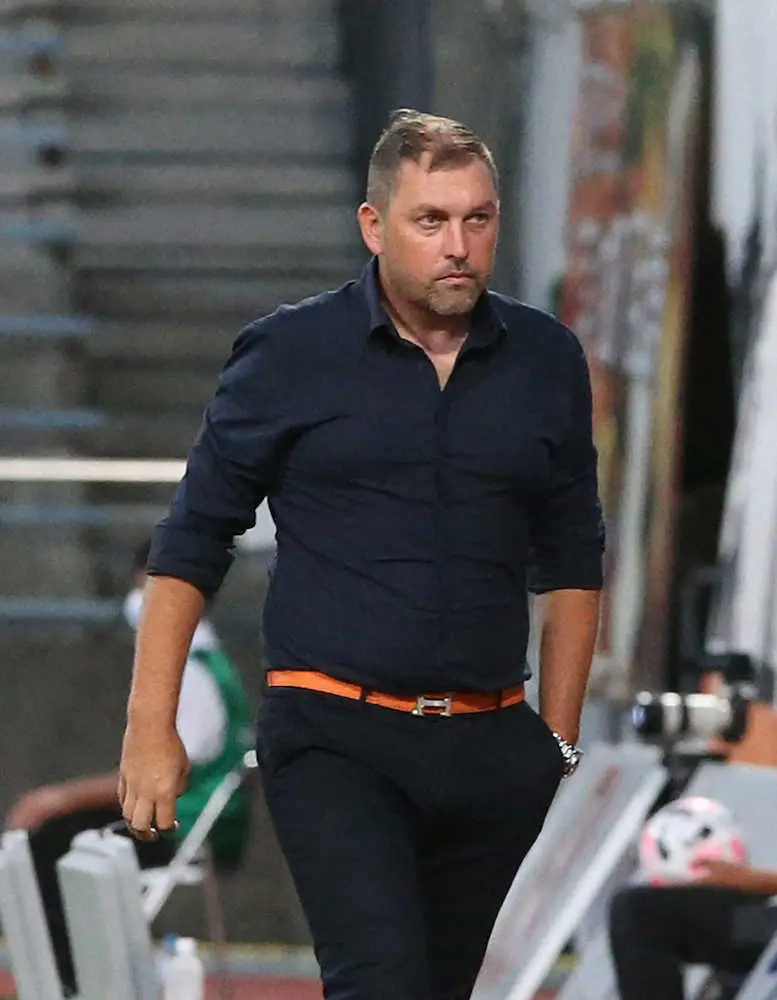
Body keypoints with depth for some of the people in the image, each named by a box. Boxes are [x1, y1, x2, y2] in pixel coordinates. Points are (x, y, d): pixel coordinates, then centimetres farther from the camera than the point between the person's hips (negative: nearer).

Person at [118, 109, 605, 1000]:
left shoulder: (546, 362, 9)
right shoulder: (291, 356, -1)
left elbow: (571, 562, 19)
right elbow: (191, 542, 4)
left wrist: (558, 740, 16)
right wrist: (151, 727, -1)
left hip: (489, 750, 4)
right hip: (334, 738, -4)